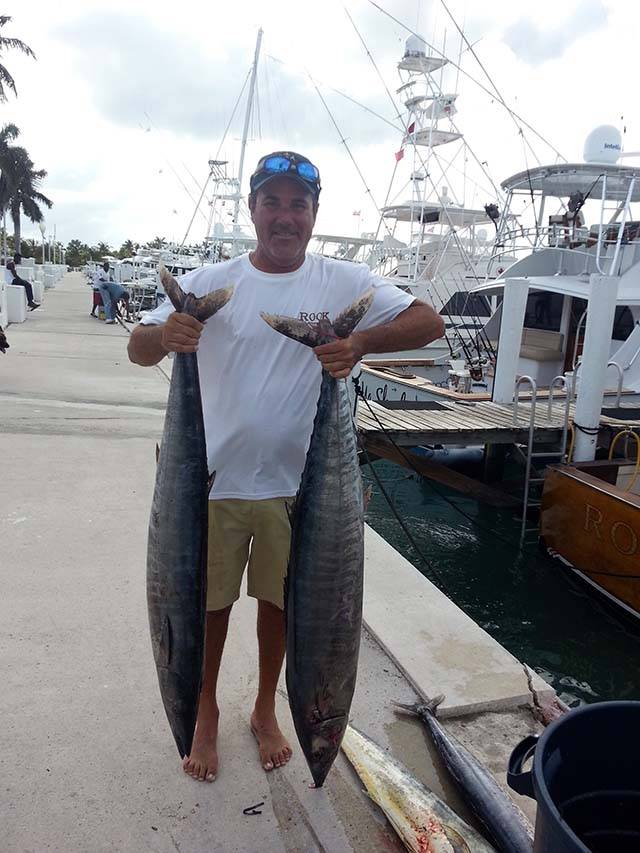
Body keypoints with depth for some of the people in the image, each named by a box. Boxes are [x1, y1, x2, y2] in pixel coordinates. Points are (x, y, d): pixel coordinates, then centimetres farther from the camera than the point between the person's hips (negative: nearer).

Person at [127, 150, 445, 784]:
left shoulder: (344, 283, -4)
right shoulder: (209, 283, -4)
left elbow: (429, 322, -8)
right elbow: (137, 348, -3)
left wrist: (362, 342, -26)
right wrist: (164, 335, -27)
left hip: (295, 483, 1)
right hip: (214, 479, 0)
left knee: (278, 599, 18)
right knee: (209, 600, 15)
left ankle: (265, 708, 44)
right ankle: (206, 713, 41)